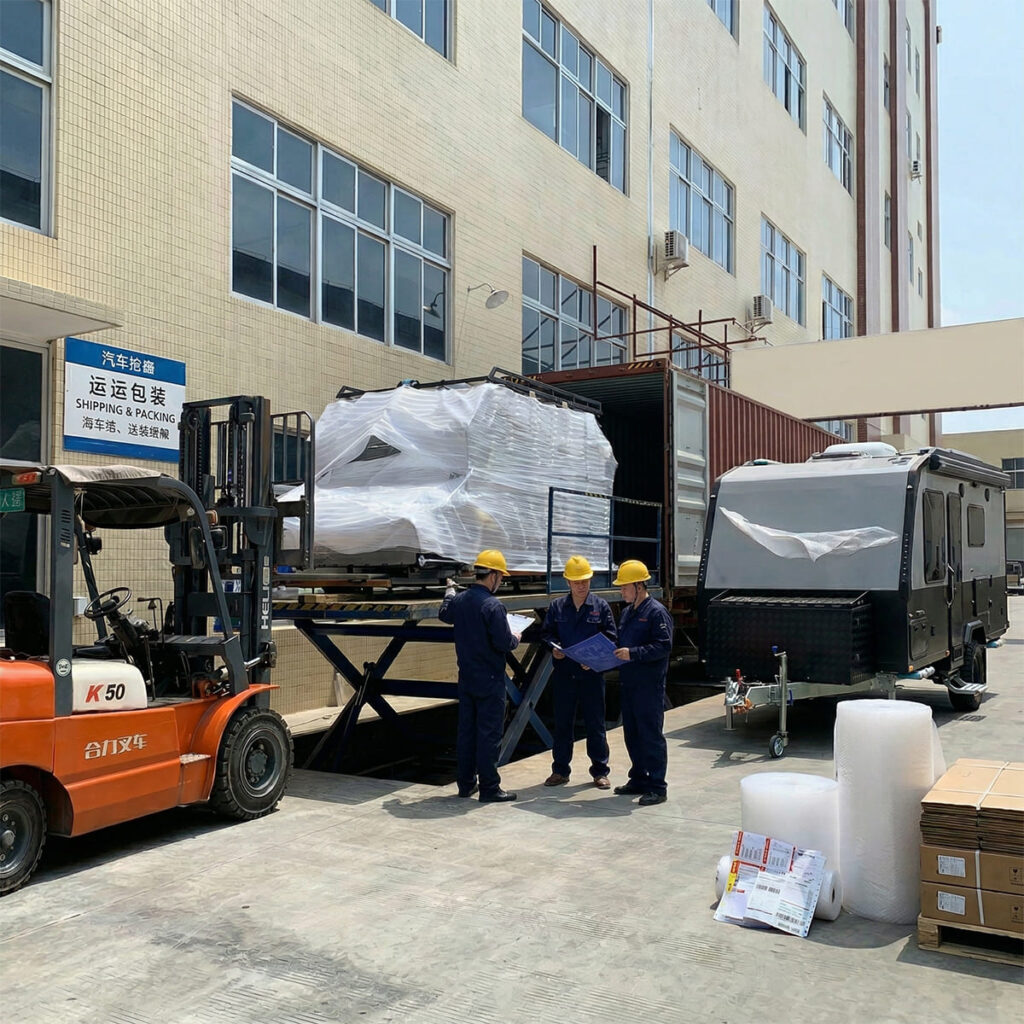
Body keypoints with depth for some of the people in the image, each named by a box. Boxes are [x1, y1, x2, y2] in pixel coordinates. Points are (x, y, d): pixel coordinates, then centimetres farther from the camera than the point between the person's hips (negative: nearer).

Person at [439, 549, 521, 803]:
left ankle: (466, 783, 22)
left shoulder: (459, 600, 3)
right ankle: (489, 788, 5)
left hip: (466, 679, 7)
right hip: (490, 682, -7)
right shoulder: (493, 606, -20)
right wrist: (516, 639, 1)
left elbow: (445, 615, 26)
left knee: (466, 731, 14)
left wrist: (449, 591, 44)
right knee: (489, 734, 0)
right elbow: (503, 643, -22)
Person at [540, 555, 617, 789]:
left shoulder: (601, 606, 2)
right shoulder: (556, 606, 6)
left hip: (591, 674, -1)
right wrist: (553, 648, -11)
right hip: (563, 673, 2)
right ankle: (560, 771, 20)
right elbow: (546, 633, 10)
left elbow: (610, 638, 1)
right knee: (562, 723, 9)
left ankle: (600, 771, 17)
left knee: (595, 724, 5)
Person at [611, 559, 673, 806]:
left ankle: (657, 787, 2)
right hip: (627, 683, 9)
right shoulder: (626, 612, 16)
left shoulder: (656, 612, -11)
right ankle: (638, 779, 27)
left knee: (651, 735, -4)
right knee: (632, 734, 15)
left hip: (649, 685, -9)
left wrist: (633, 653, -25)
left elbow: (664, 646, -19)